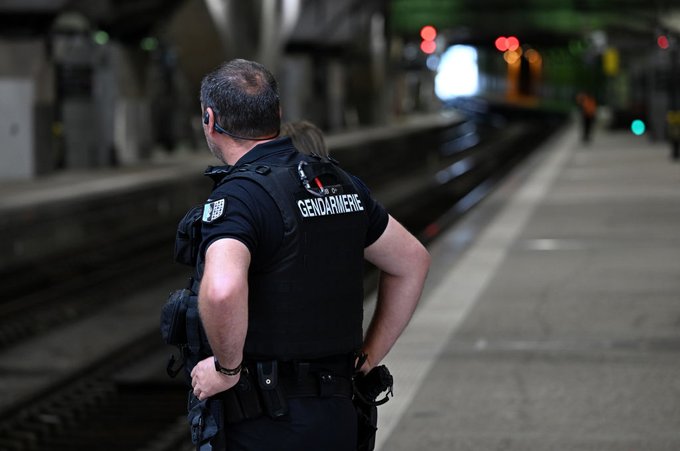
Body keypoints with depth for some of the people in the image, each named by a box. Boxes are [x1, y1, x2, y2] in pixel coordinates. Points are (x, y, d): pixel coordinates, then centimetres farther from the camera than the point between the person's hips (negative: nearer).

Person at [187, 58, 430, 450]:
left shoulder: (238, 196, -15)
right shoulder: (338, 182, 10)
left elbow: (222, 291, -34)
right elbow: (413, 261, 20)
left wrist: (227, 368, -17)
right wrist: (369, 357, 20)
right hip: (339, 419, 7)